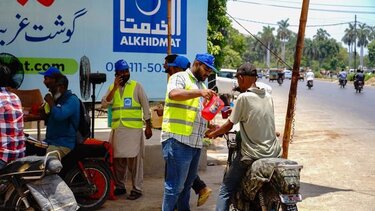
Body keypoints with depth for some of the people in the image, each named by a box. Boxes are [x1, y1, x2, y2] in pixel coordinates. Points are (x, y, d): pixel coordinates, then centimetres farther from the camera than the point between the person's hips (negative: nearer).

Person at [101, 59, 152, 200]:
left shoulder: (136, 86, 2)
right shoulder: (112, 87, 12)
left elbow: (145, 106, 2)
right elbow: (104, 104, -3)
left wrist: (148, 126, -3)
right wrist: (115, 88, -11)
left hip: (134, 129, -4)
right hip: (117, 129, 4)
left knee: (134, 159, -5)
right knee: (117, 159, 9)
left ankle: (137, 189, -1)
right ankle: (119, 186, 21)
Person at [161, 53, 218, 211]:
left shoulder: (201, 85, 23)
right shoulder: (180, 77, -2)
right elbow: (174, 94, -24)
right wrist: (200, 93, -32)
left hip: (195, 143, 9)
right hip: (178, 140, -9)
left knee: (187, 184, 16)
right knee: (175, 185, -7)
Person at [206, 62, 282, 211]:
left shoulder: (244, 97, -12)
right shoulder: (268, 97, 7)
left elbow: (229, 126, -7)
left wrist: (212, 133, 11)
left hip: (252, 155, -6)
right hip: (273, 153, 6)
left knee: (226, 190, 4)